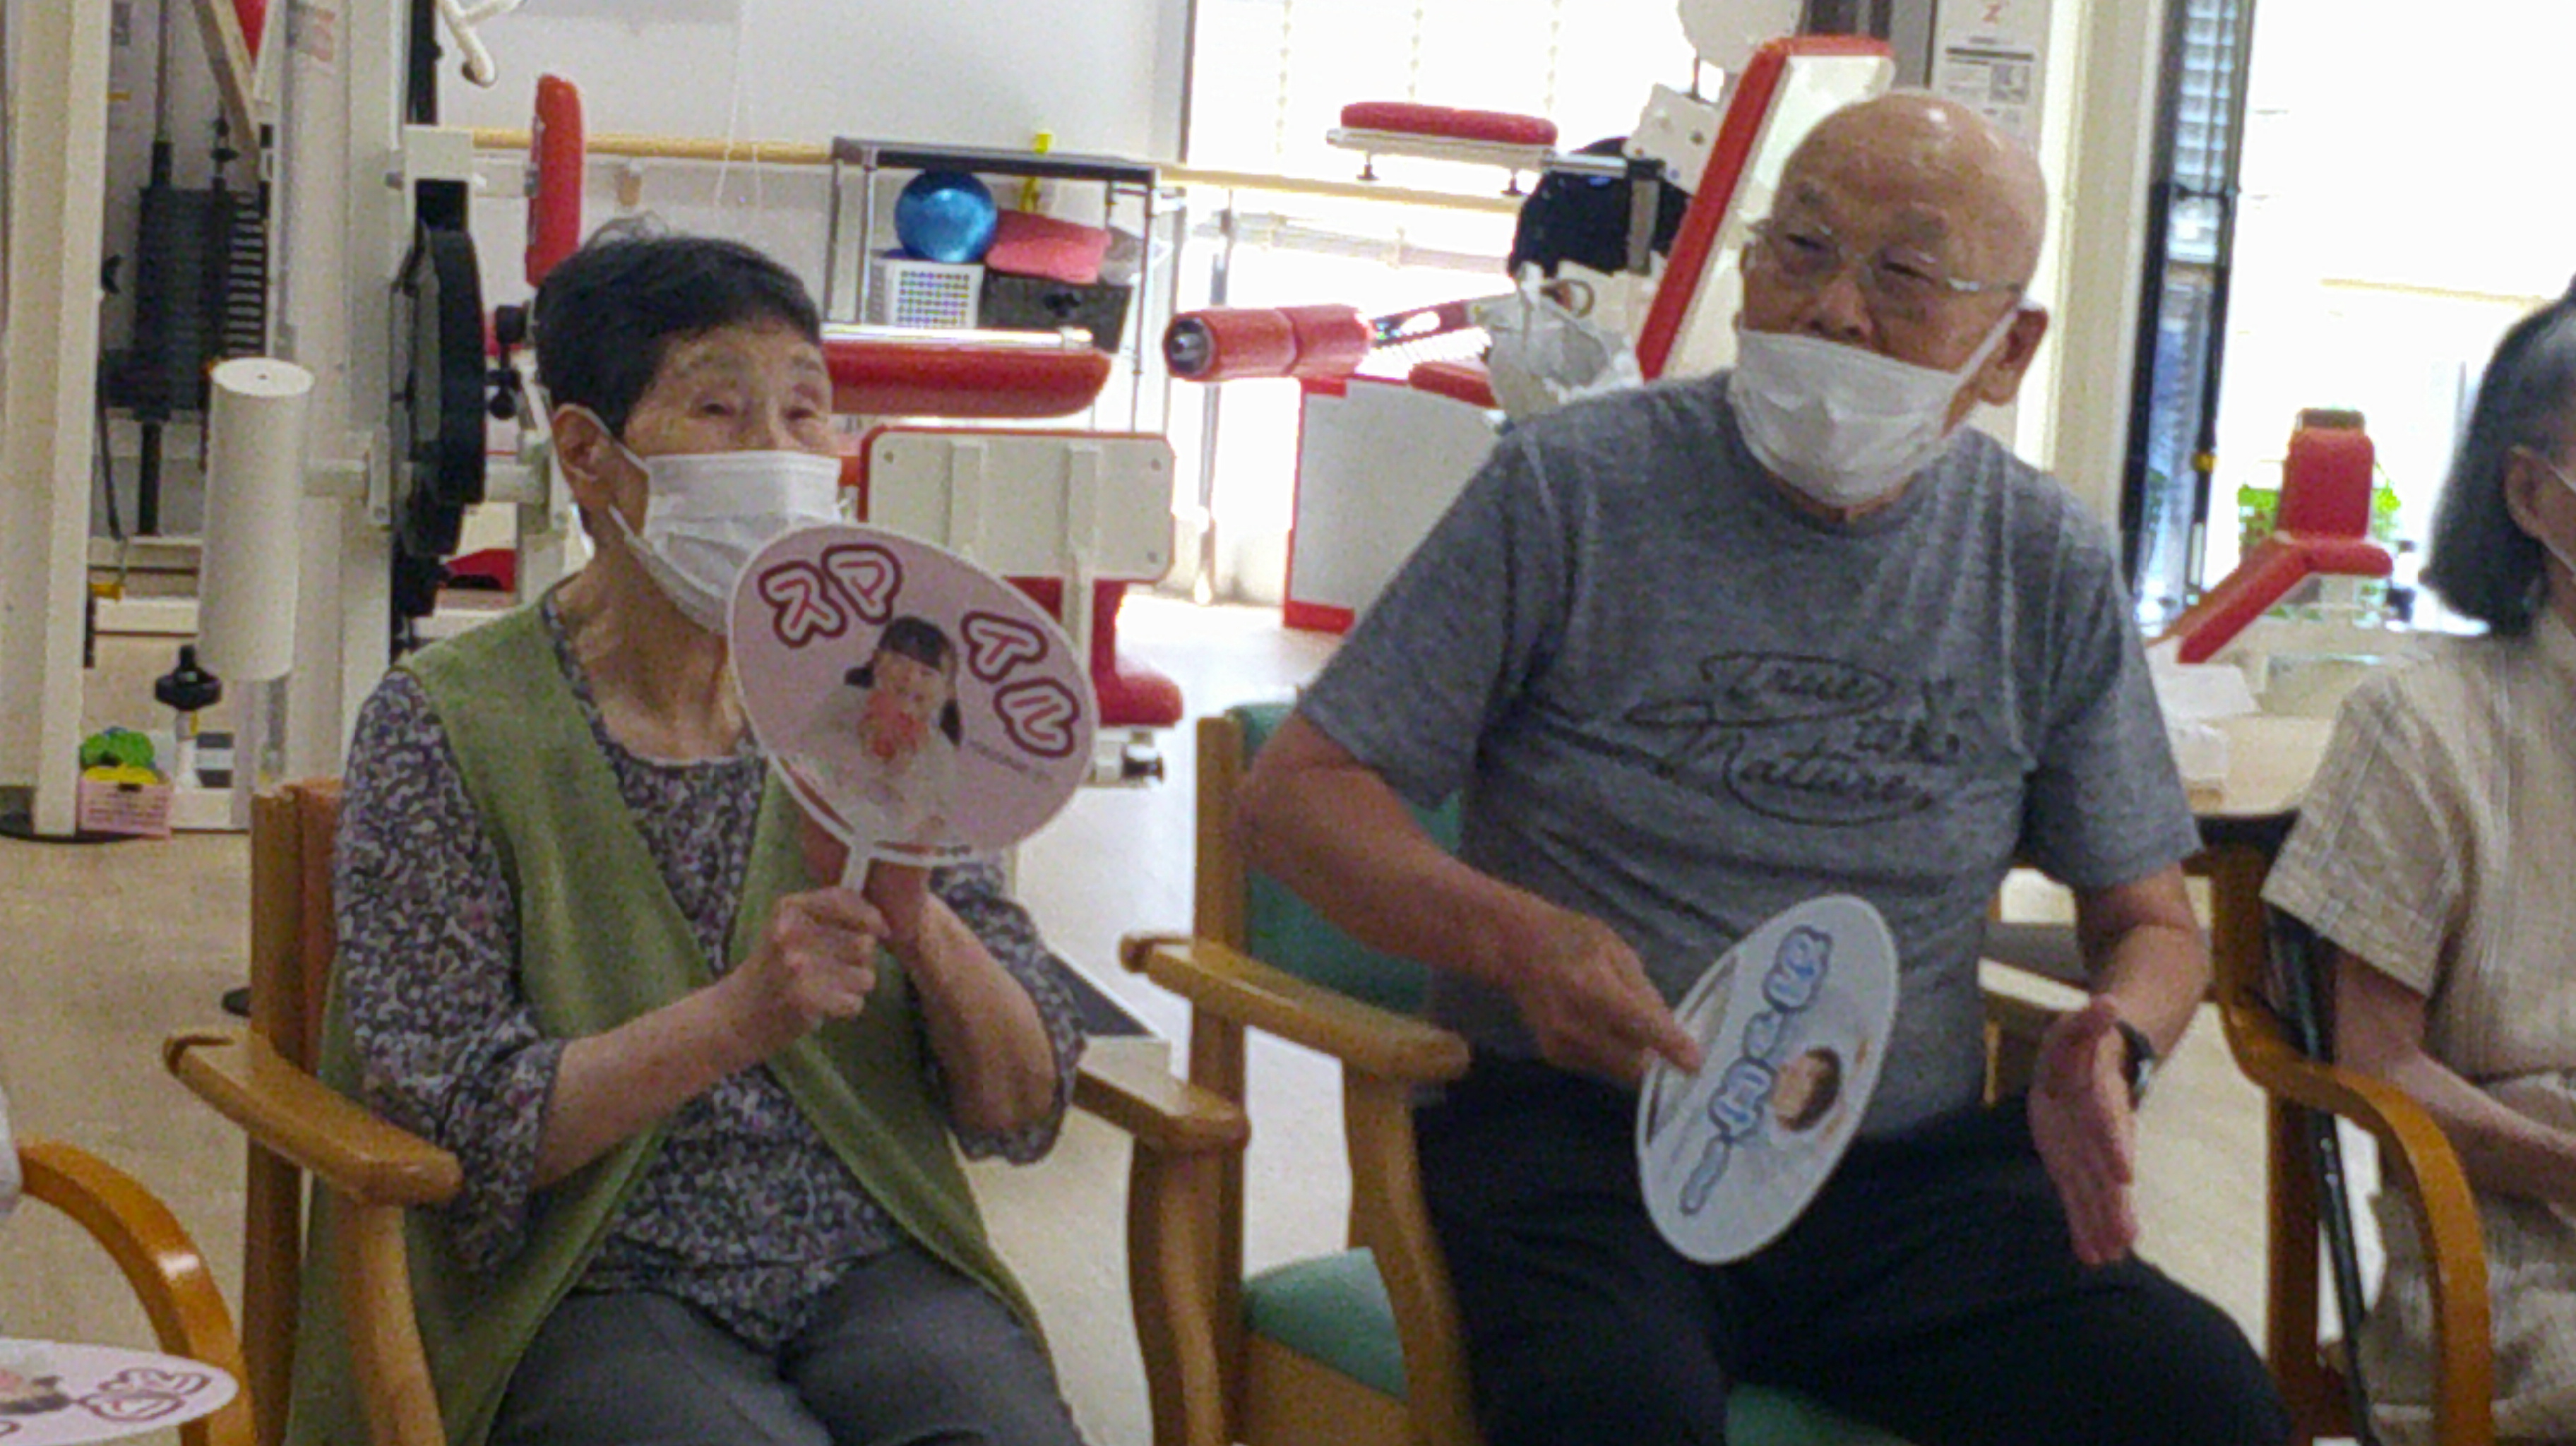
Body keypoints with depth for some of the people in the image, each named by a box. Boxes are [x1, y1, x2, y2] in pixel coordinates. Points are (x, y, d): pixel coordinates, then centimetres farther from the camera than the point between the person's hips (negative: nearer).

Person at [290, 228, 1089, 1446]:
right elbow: (452, 1127, -7)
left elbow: (1024, 1108, 7)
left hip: (871, 1267, 3)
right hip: (593, 1291, -3)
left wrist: (914, 914, -13)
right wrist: (738, 1016, -20)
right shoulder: (449, 728, 0)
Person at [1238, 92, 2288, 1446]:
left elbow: (2151, 920, 18)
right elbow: (1296, 792, 1)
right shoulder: (1573, 488, 0)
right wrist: (1517, 938, -17)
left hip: (1909, 1168, 4)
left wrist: (2110, 1043, -6)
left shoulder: (2051, 571, 10)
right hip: (1578, 1133, -3)